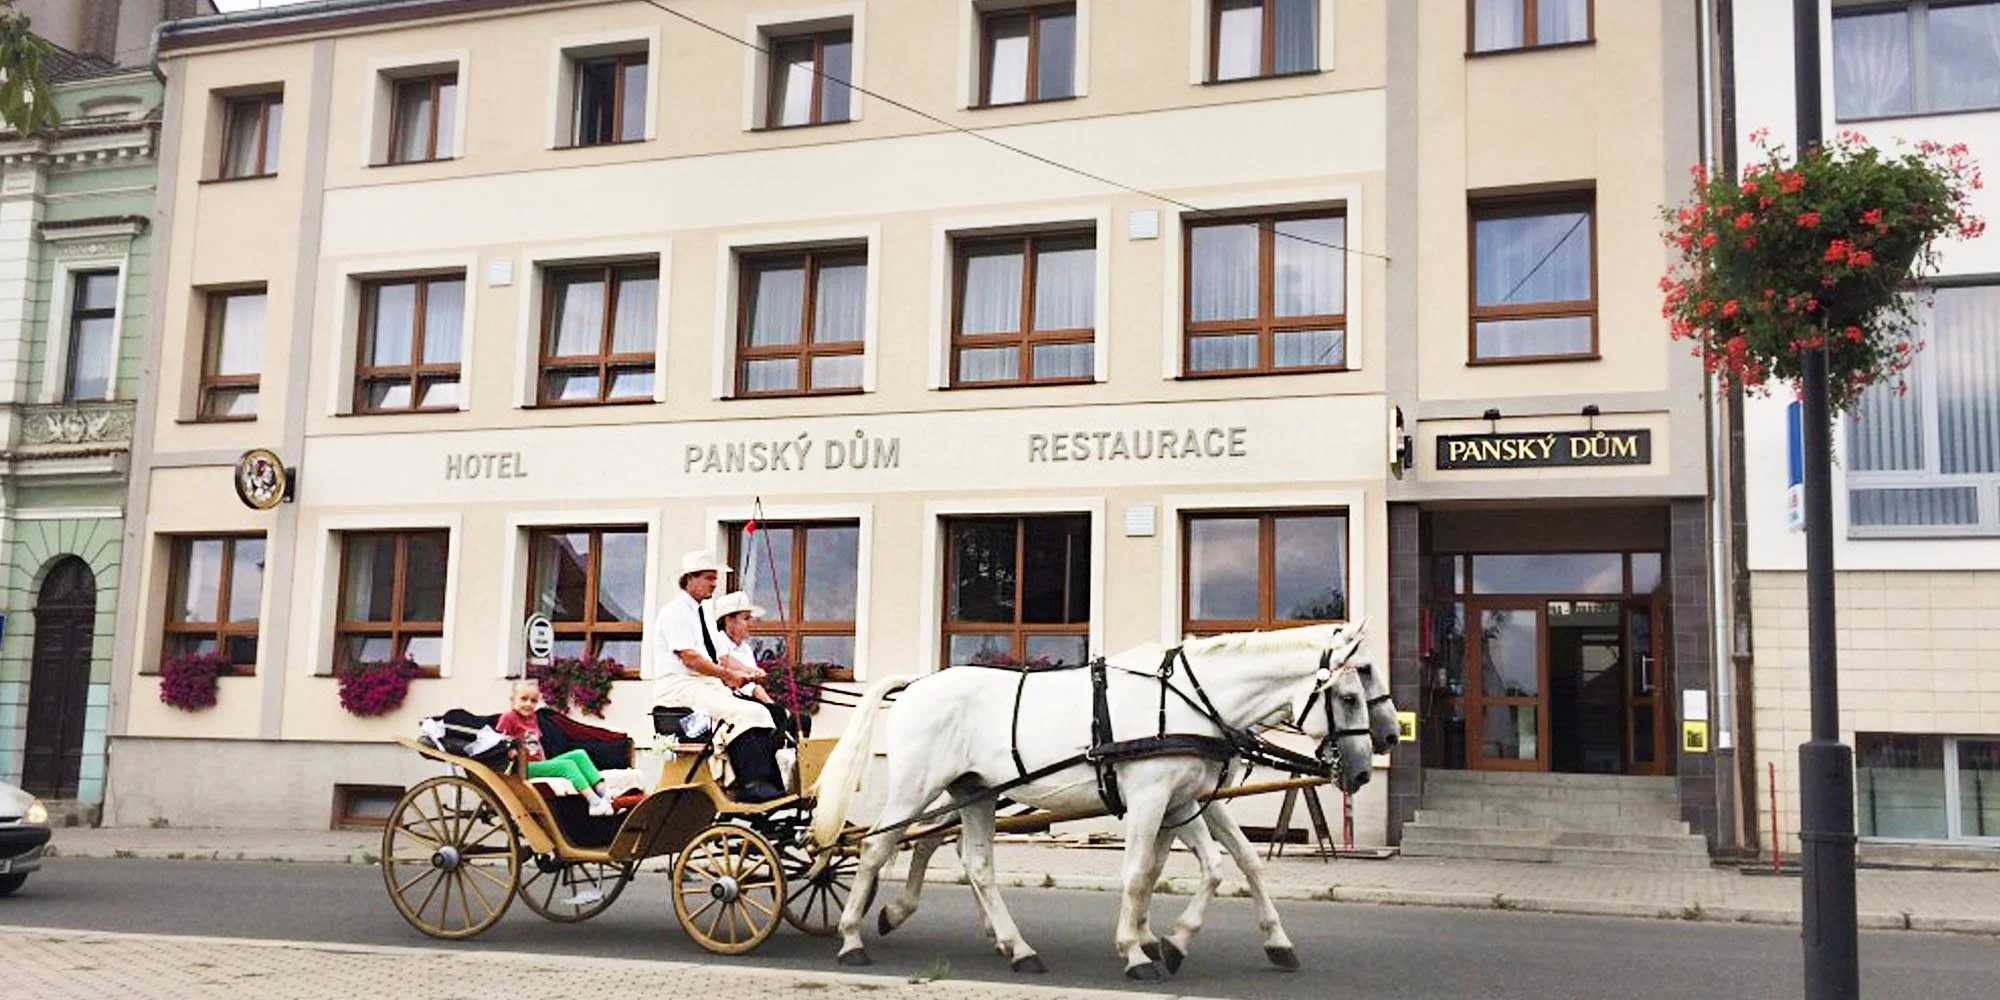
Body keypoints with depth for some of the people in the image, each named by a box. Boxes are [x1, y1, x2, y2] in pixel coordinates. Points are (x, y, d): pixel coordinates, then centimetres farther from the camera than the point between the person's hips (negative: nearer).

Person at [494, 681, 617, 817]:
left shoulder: (532, 718, 18)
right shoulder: (508, 717, -6)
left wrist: (545, 762, 15)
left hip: (540, 763, 8)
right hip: (524, 768, -8)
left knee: (579, 755, -5)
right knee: (567, 765, -25)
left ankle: (603, 792, -18)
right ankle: (594, 802, -35)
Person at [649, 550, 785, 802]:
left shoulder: (702, 614, 24)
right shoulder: (675, 611, -5)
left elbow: (721, 657, 20)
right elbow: (689, 658, -17)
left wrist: (747, 671, 0)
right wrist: (729, 674, -17)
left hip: (709, 686, 9)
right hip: (680, 686, -9)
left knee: (759, 712, -11)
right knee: (741, 713, -30)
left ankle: (770, 783, -20)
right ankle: (750, 785, -33)